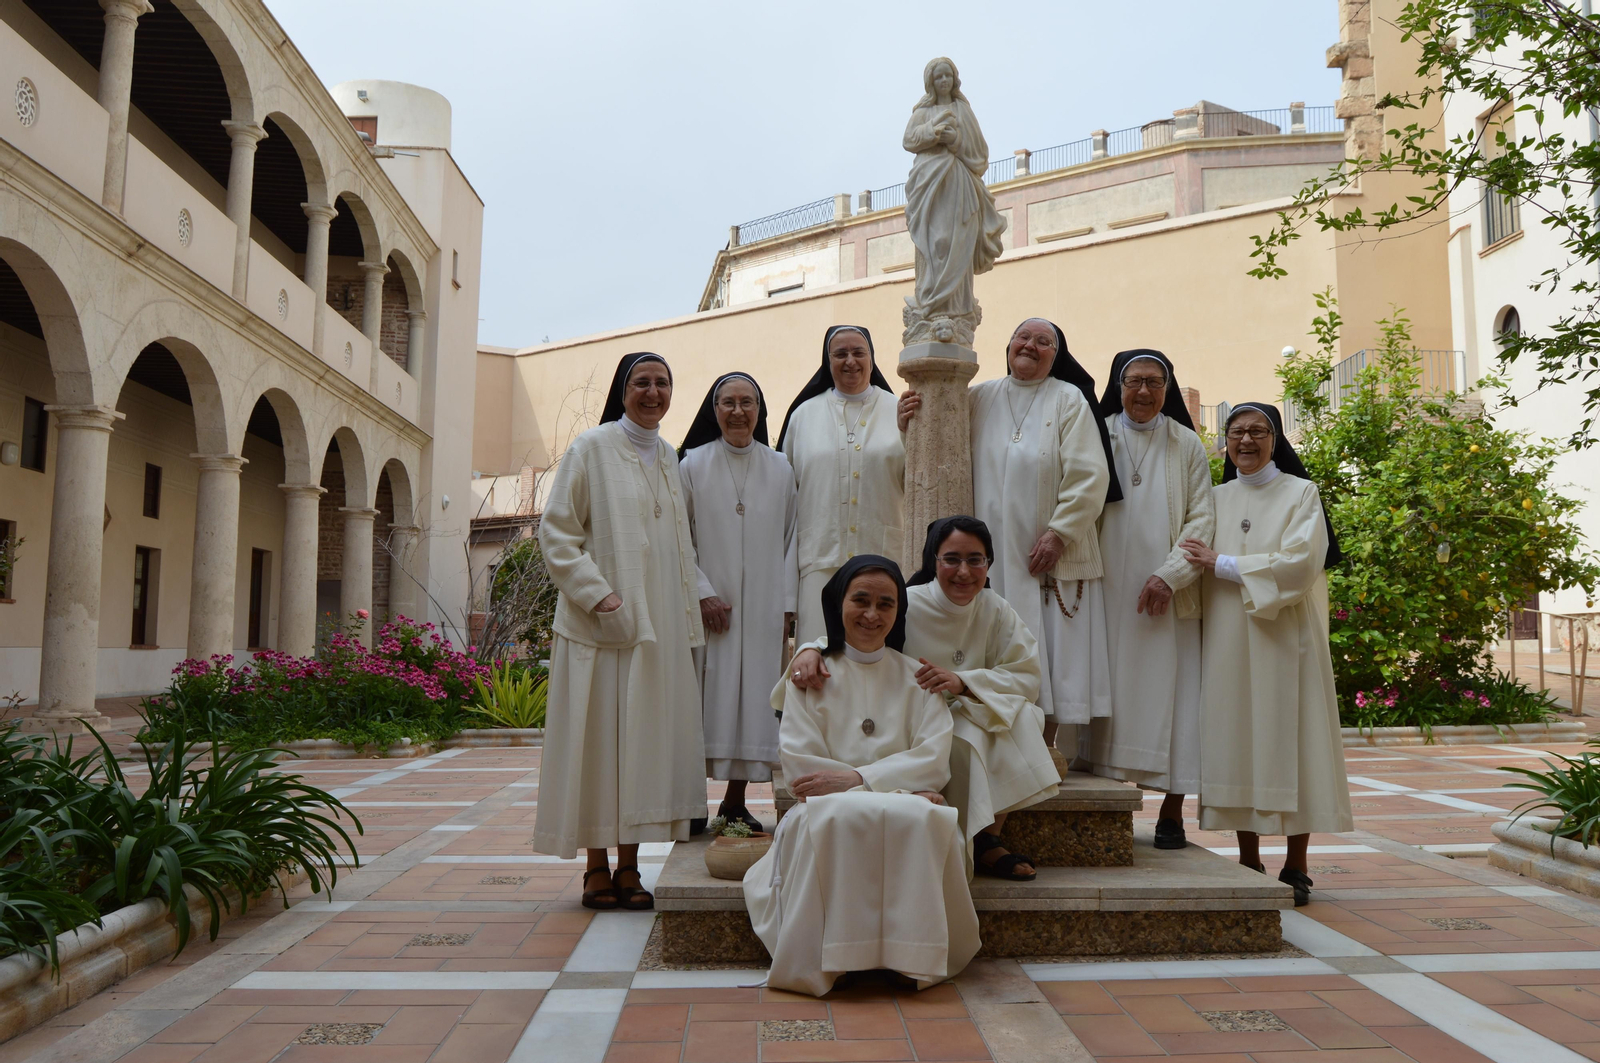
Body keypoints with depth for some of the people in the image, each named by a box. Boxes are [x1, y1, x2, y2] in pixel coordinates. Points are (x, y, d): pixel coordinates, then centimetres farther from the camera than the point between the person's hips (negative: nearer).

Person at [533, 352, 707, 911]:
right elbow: (556, 532, -6)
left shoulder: (669, 458, 16)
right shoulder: (592, 448, -1)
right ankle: (597, 868, 9)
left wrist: (687, 619, 13)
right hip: (602, 623, -5)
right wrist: (597, 594, -16)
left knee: (647, 735, 5)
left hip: (660, 625, 6)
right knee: (600, 738, -2)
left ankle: (629, 866, 14)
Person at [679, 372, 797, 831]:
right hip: (709, 606, -2)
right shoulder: (692, 464, 3)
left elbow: (791, 539, 6)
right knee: (708, 701, -2)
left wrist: (787, 604, -1)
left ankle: (736, 804, 14)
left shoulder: (781, 468, 8)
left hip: (763, 609, 2)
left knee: (754, 699, 3)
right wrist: (703, 592, -10)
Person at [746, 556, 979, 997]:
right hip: (830, 817, -1)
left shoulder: (917, 677, 15)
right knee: (836, 816, -36)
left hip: (909, 823, 1)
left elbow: (933, 763, 0)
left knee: (923, 818, -34)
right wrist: (900, 787, -12)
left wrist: (857, 778, -15)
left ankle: (913, 957, -21)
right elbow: (800, 768, -4)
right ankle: (828, 961, -25)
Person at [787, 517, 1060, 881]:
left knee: (1022, 715, -24)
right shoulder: (906, 606, -12)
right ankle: (980, 849, -12)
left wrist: (963, 682, -26)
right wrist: (811, 649, -40)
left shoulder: (996, 611, -1)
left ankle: (987, 838, -12)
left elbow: (1027, 677, -9)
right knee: (963, 741, -33)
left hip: (973, 728, 4)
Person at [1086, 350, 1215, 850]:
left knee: (1170, 691, -1)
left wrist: (1169, 574, -11)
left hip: (1168, 593, 0)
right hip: (1108, 589, 0)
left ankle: (1172, 810, 7)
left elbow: (1201, 517, 2)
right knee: (1111, 690, -1)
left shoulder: (1187, 445, 7)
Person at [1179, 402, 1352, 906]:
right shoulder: (1216, 499, 14)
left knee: (1290, 739, -2)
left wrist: (1223, 565, -12)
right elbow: (1194, 564, 17)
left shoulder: (1301, 493, 3)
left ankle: (1296, 868, 6)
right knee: (1238, 738, 3)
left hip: (1285, 637, -3)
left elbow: (1301, 562, -11)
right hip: (1229, 639, 3)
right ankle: (1249, 862, 11)